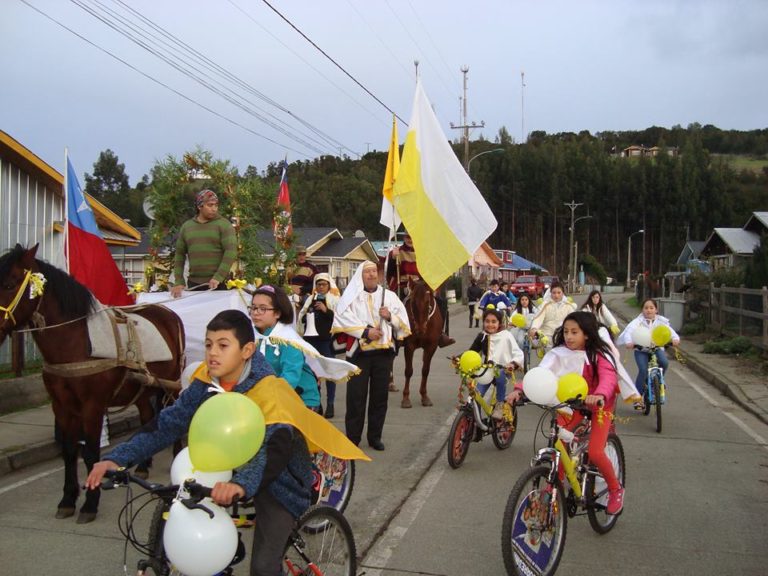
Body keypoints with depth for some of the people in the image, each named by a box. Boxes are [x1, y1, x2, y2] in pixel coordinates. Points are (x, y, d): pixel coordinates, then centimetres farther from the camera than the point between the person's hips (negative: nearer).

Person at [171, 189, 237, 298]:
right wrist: (179, 282, 5)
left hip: (219, 283, -3)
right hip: (194, 283, 4)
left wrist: (219, 277, -21)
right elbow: (180, 255, 13)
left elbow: (231, 252, -12)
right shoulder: (186, 226, 11)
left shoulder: (224, 224, -2)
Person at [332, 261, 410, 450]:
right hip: (358, 351, -3)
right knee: (356, 396, 0)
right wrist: (365, 331, -18)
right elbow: (343, 318, -11)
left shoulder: (389, 296, 12)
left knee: (380, 396, 9)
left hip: (384, 352, 3)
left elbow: (403, 321, 10)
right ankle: (352, 438, 10)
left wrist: (390, 316, -10)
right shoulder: (351, 295, 3)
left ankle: (375, 436, 22)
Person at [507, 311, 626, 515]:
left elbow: (608, 377, -37)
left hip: (599, 404, -4)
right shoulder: (559, 354, -12)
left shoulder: (598, 355, -20)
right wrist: (519, 389, -40)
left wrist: (599, 395, -58)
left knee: (595, 453, -14)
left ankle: (615, 489, 14)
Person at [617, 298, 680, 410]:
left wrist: (675, 338, -40)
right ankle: (638, 397, -6)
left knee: (664, 362, -28)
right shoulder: (639, 321, -11)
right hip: (641, 350, -2)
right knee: (643, 370, -22)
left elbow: (669, 330, -17)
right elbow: (629, 330, -27)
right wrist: (629, 342, -47)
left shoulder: (661, 321, -3)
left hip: (657, 348, 2)